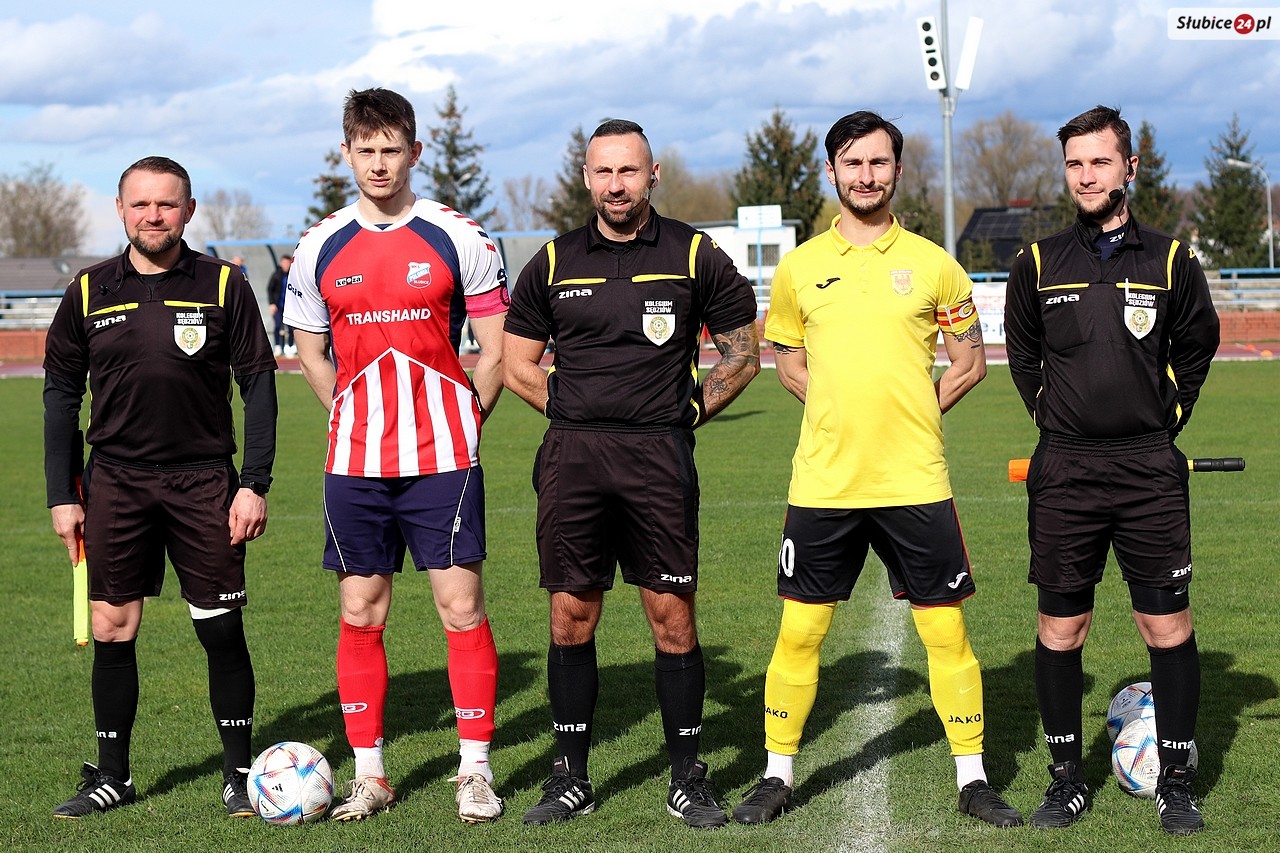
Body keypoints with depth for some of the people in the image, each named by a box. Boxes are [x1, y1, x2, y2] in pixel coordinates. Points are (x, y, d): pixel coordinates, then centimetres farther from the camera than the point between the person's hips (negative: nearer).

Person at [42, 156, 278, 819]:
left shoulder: (224, 286, -1)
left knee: (222, 632, 1)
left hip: (204, 481, -2)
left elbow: (259, 385, 1)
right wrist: (62, 495, 4)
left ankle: (239, 773, 14)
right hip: (114, 483, 2)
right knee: (110, 631, 5)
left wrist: (255, 485, -6)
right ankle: (112, 776, 18)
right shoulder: (89, 292, 5)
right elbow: (61, 393, 9)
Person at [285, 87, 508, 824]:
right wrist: (361, 419, 11)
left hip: (443, 458, -3)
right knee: (360, 614, 6)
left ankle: (477, 770, 8)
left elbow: (497, 349, 3)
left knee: (462, 607, -3)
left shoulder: (460, 238, -2)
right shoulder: (320, 249, 6)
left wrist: (460, 425, 2)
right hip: (354, 461, 3)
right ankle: (369, 775, 15)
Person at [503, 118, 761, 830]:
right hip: (572, 459, 2)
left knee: (673, 616, -1)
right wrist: (578, 414, 8)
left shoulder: (695, 256, 4)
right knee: (572, 617, 4)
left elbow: (744, 351, 11)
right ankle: (571, 778, 14)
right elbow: (518, 364, 16)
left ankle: (689, 777, 10)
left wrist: (688, 412, 4)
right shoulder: (554, 263, 9)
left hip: (660, 458, -2)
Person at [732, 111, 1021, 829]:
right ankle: (778, 775, 18)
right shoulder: (799, 268, 6)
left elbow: (970, 364, 12)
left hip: (915, 482, -1)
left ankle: (973, 779, 15)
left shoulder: (932, 264, 3)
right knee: (800, 631, 4)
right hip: (824, 481, 1)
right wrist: (846, 413, 6)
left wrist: (914, 414, 2)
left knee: (946, 630, 3)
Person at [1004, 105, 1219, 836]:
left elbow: (1197, 347, 13)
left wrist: (1163, 420, 8)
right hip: (1064, 472, 1)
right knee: (1060, 629, 4)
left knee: (1168, 626, 0)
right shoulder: (1039, 265, 4)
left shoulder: (1170, 260, 2)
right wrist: (1057, 417, 10)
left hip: (1149, 472, -1)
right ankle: (1068, 781, 16)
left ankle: (1177, 784, 11)